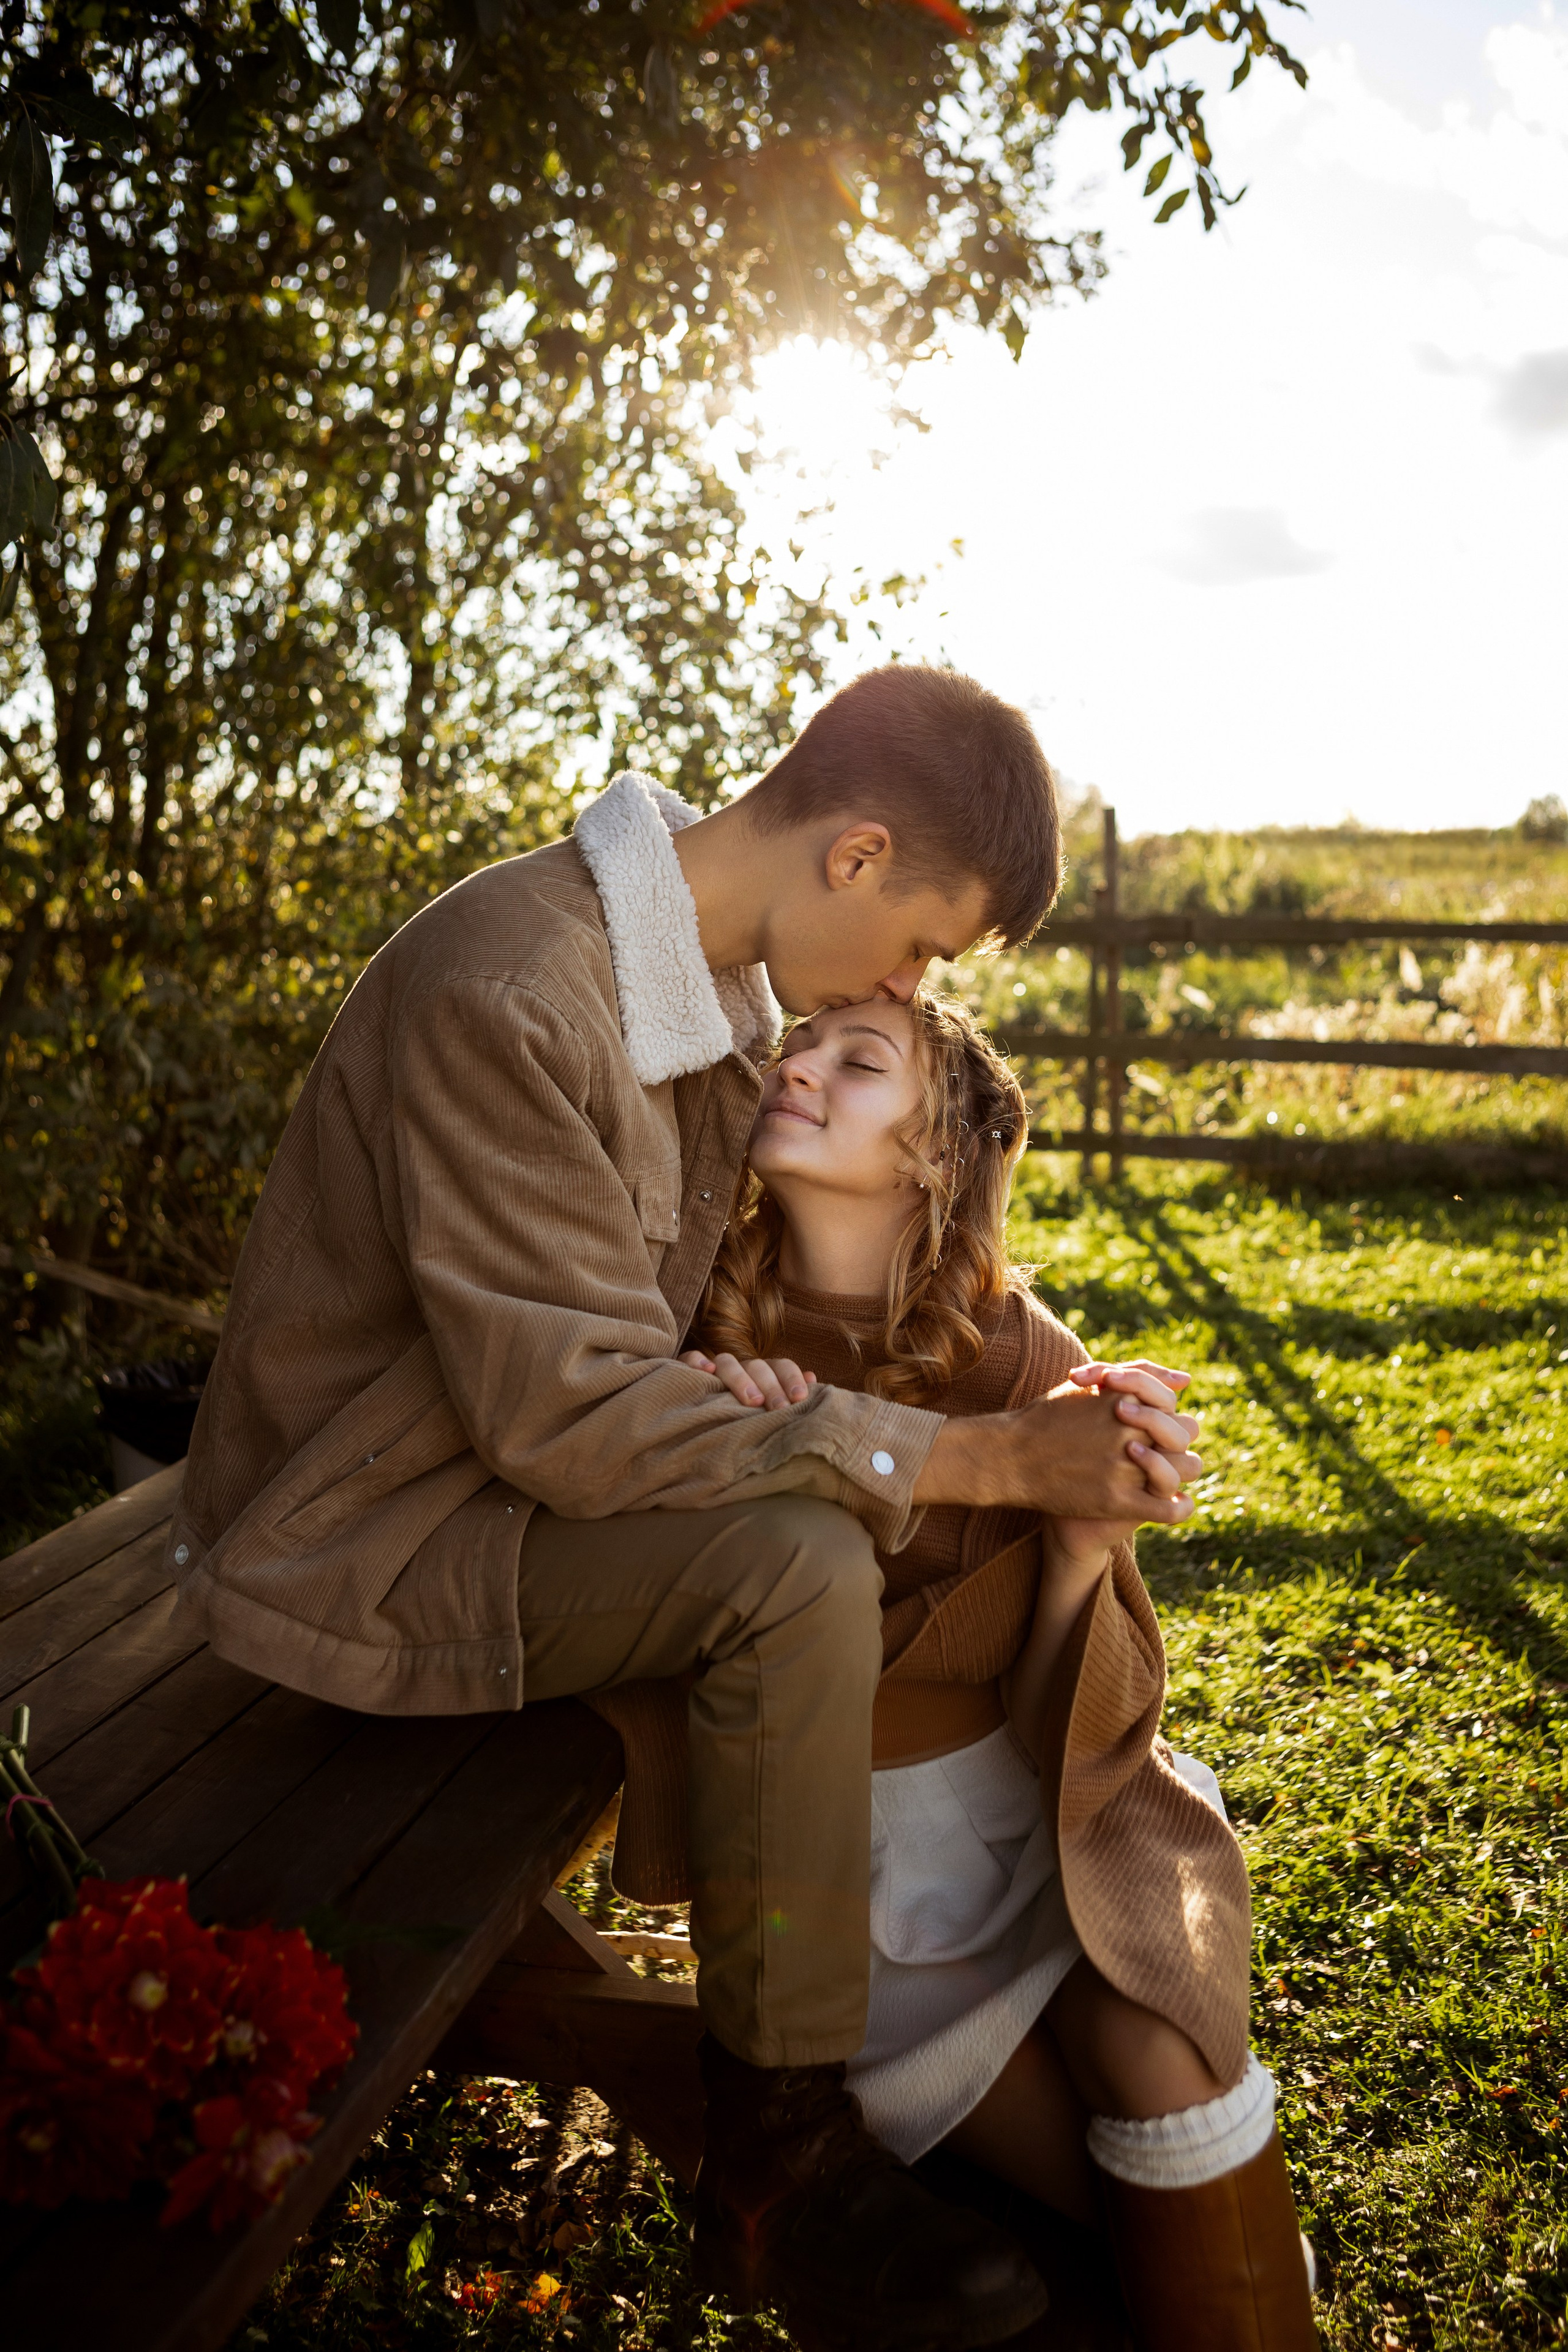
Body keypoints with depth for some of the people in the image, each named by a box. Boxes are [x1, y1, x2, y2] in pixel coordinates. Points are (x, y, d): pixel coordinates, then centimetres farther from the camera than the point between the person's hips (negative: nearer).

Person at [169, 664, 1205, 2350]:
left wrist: (1046, 1409, -5)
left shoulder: (720, 979, 1)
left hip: (516, 1474, 9)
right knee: (798, 1563, -28)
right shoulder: (503, 995, -28)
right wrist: (980, 1458, -29)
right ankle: (784, 2131, -9)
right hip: (365, 1546, -9)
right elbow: (573, 1417, -30)